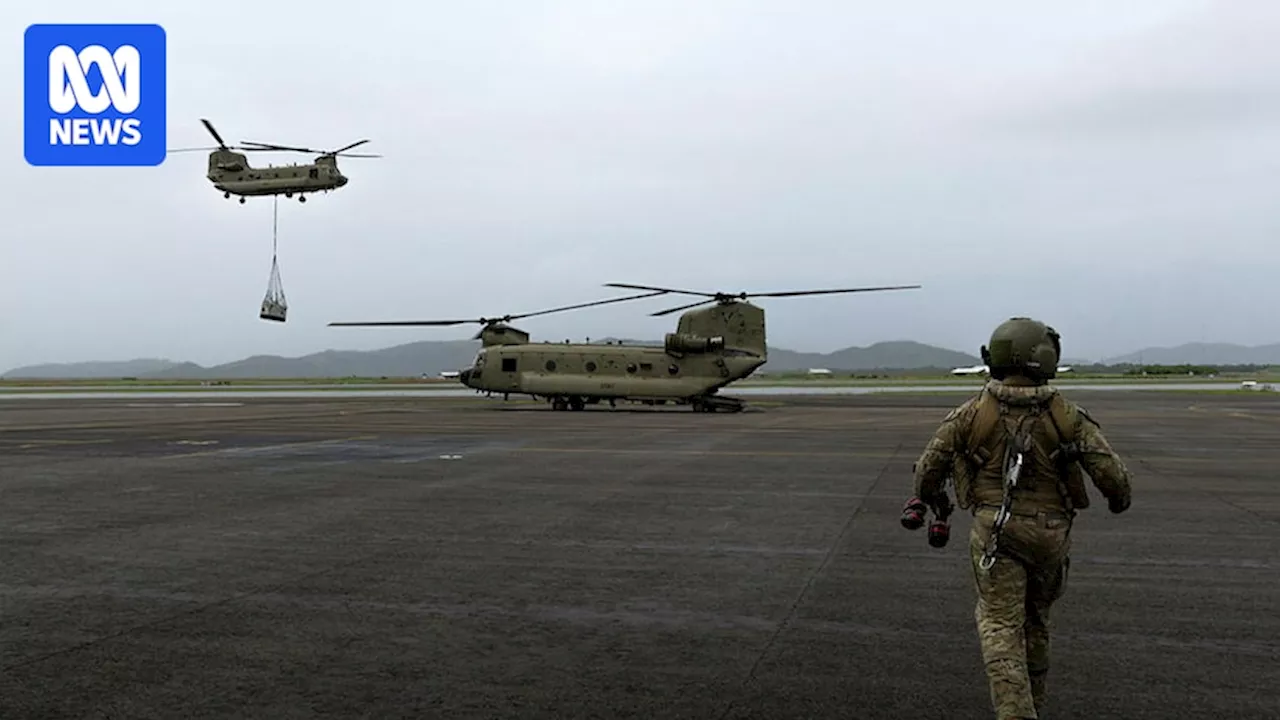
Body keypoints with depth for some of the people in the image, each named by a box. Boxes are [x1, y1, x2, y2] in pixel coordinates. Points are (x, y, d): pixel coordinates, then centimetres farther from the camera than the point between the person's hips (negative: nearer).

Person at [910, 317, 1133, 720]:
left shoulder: (972, 413, -6)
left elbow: (928, 467, -2)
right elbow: (1111, 472, -9)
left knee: (1000, 625, 0)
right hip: (1050, 533, 2)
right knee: (1035, 618, 21)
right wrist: (1119, 498, 15)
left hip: (994, 532, -1)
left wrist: (933, 499, 20)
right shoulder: (1066, 416, -8)